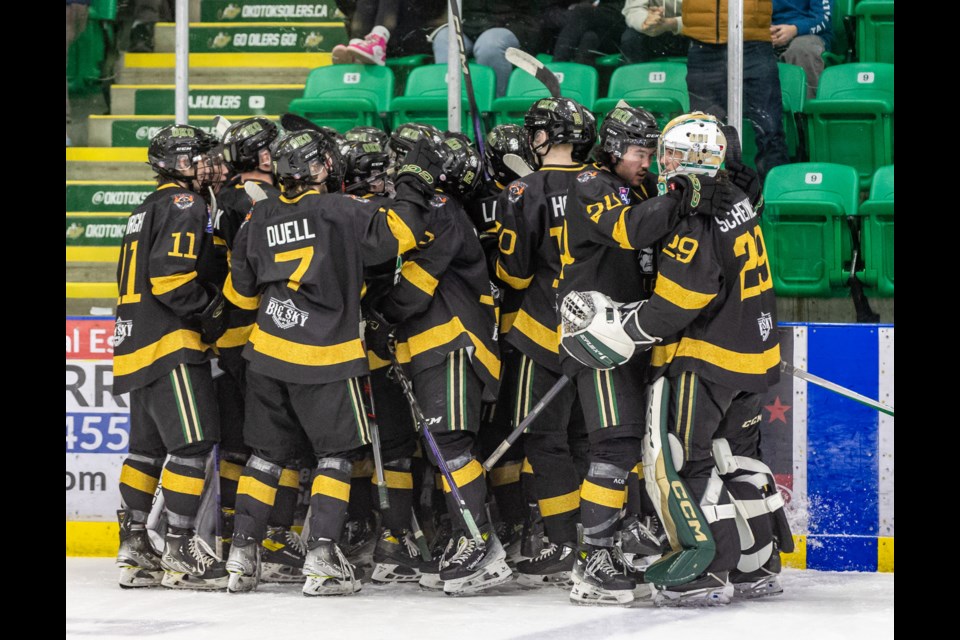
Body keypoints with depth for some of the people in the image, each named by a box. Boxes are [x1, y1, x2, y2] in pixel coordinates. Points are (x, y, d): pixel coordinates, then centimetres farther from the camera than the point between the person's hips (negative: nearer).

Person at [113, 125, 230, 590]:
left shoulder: (150, 208, 23)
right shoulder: (184, 204, -9)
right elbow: (170, 277, -22)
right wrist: (214, 311, -12)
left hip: (138, 341, 11)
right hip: (171, 344, -11)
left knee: (148, 445, 13)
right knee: (193, 444, -11)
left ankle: (133, 550, 15)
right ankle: (179, 553, -13)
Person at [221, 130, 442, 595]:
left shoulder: (260, 218, 6)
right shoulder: (341, 211, -11)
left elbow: (241, 292, 13)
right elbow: (395, 233, -15)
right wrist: (414, 185, -2)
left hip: (267, 351, 5)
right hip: (325, 358, -5)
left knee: (267, 452, 14)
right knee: (337, 453, 4)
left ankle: (242, 555, 11)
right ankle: (321, 559, -5)